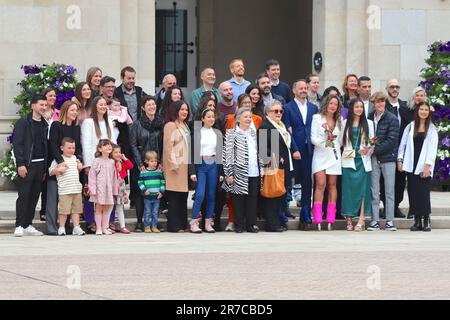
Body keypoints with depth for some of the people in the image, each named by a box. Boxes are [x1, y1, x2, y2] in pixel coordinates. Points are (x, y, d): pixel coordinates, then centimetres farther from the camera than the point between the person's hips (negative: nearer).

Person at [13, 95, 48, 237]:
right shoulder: (23, 123, -3)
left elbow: (46, 146, 15)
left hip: (40, 165, 6)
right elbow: (17, 144, -8)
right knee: (23, 196, -6)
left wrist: (46, 167, 9)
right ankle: (19, 226, -5)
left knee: (34, 197, 7)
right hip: (27, 165, -6)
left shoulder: (44, 125, 14)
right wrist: (20, 164, -15)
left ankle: (28, 225, 13)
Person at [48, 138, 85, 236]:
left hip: (77, 189, 5)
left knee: (76, 209, 5)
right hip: (64, 190, -5)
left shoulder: (75, 158, 17)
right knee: (64, 210, -4)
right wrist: (58, 170, -16)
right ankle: (62, 228, 5)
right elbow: (50, 172, 0)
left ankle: (76, 227, 8)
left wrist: (80, 167, 9)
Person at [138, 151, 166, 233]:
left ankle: (154, 226, 14)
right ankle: (147, 227, 10)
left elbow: (163, 182, 8)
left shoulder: (159, 172, 5)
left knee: (155, 213, 7)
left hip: (157, 196, 2)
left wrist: (161, 192, -2)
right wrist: (144, 190, -13)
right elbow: (140, 182, 0)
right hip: (147, 197, -2)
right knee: (147, 213, 3)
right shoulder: (143, 172, -3)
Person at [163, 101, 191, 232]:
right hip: (175, 166, -8)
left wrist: (190, 163, 15)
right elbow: (168, 146, -13)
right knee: (174, 196, -8)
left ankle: (182, 224, 12)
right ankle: (174, 225, -8)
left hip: (185, 165, 8)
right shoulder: (170, 125, -7)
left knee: (183, 196, 8)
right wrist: (173, 163, -18)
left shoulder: (185, 126, 19)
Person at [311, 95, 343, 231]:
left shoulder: (339, 120, 14)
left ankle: (331, 219, 3)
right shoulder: (317, 118, 2)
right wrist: (324, 143, -16)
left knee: (332, 185, 2)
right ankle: (318, 219, -15)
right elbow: (313, 138, -4)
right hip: (320, 154, -4)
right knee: (321, 184, -14)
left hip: (334, 155, 4)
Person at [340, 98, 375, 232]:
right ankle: (349, 219, 3)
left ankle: (361, 220, -10)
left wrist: (368, 150, -11)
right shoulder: (345, 123, 10)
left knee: (362, 189, -6)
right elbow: (341, 141, 10)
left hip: (363, 161, -1)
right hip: (349, 160, 1)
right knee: (349, 189, -2)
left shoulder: (368, 123, 9)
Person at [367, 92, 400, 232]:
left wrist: (375, 149, -15)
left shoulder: (392, 119, -4)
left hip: (388, 157, -3)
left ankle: (389, 221, 5)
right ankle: (375, 221, 5)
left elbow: (392, 140, -10)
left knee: (389, 191, 2)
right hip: (373, 158, 3)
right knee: (374, 191, 2)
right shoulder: (369, 118, 7)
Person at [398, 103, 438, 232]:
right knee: (413, 192, 1)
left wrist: (428, 165, -12)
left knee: (424, 192, -8)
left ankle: (426, 220, -1)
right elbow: (403, 143, 10)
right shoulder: (410, 127, 10)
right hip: (411, 165, 2)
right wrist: (399, 160, 1)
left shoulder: (432, 129, 4)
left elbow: (432, 148, -3)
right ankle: (417, 220, 6)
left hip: (424, 166, -2)